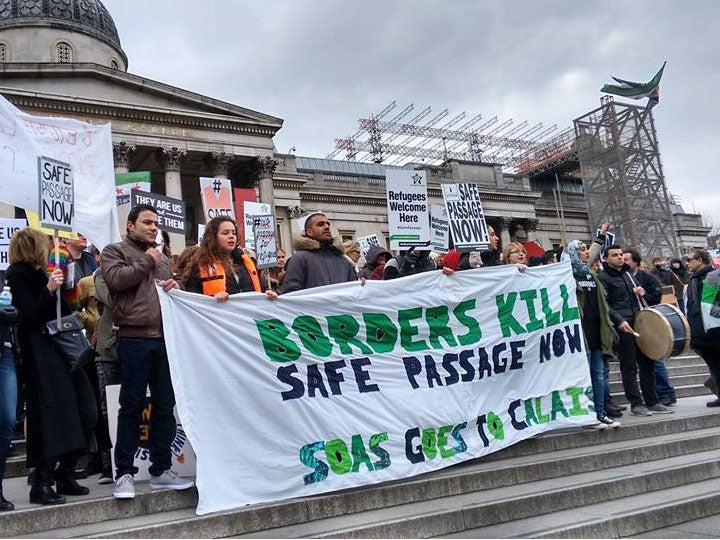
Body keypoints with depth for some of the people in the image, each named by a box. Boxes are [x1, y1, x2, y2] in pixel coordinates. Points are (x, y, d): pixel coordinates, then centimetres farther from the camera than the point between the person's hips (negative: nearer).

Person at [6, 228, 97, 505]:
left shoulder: (38, 273, 19)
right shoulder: (17, 275, -4)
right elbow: (30, 316, -16)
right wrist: (49, 290, -24)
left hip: (61, 348, 8)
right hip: (41, 354, -8)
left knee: (86, 414, 5)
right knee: (52, 419, -9)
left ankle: (64, 474, 17)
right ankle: (41, 484, 1)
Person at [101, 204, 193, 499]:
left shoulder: (162, 258, 23)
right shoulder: (115, 251, 7)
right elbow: (115, 279, -13)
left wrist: (176, 287, 5)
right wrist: (147, 262, -3)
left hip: (165, 338, 5)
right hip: (134, 339, -5)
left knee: (165, 405, 7)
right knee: (132, 407, -1)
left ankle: (161, 470, 17)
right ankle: (124, 473, 9)